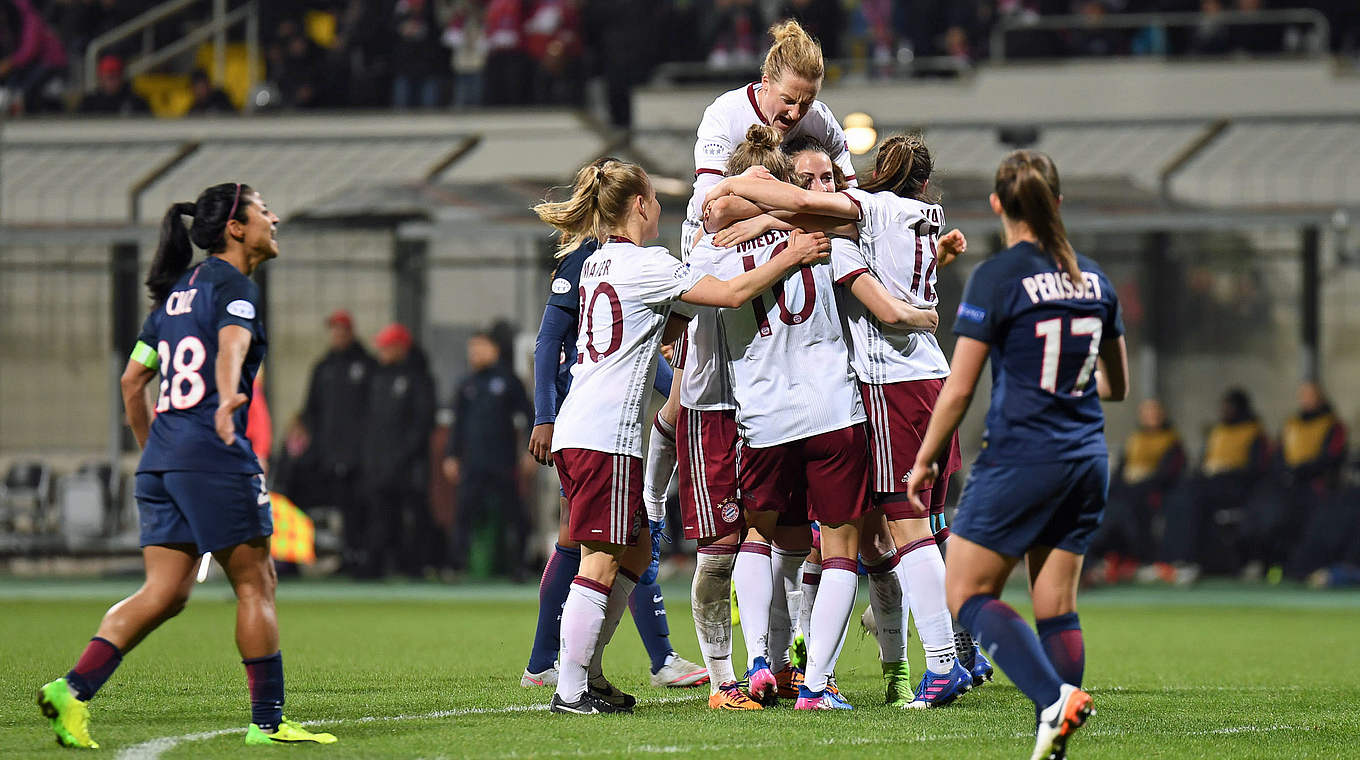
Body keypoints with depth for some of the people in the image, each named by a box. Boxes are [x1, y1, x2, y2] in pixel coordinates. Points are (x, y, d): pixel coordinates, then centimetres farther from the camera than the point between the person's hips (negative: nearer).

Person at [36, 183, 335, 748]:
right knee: (255, 583, 2)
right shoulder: (232, 285, -5)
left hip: (160, 459, 8)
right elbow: (231, 346, -26)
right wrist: (227, 399, -45)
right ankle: (268, 721, 5)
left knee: (164, 594, 3)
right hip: (214, 456, -8)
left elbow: (132, 379, 23)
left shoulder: (177, 291, 20)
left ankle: (73, 690, -12)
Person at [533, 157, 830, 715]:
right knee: (602, 560, -7)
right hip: (605, 435, -9)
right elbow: (733, 294, -13)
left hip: (576, 432, 9)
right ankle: (570, 691, -8)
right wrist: (790, 257, -5)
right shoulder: (644, 264, -10)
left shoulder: (598, 263, 18)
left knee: (634, 550, 16)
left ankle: (588, 676, 17)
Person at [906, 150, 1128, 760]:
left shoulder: (996, 278, -10)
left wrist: (924, 461, 3)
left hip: (1019, 458, -6)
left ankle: (1054, 697, -19)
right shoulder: (1093, 279, 8)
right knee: (1057, 608, 10)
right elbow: (1117, 385, 18)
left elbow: (957, 389, -9)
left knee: (967, 595, 1)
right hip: (1087, 459, 6)